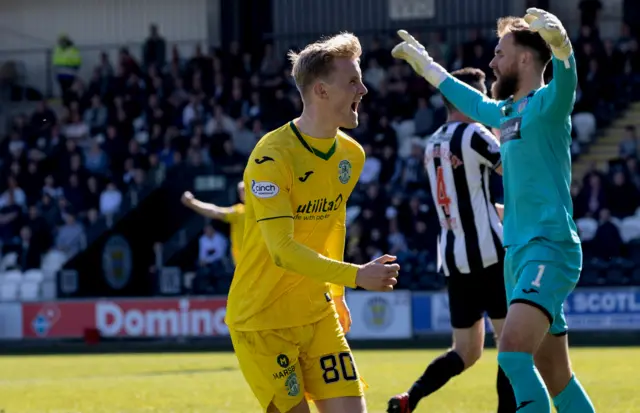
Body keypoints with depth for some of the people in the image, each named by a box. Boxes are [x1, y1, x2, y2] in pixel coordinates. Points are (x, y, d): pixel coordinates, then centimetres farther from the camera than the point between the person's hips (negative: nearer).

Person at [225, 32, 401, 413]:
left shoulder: (351, 155, 3)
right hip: (261, 319, -7)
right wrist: (357, 276, -33)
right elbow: (282, 250, -28)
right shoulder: (272, 156, -20)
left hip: (316, 311, 7)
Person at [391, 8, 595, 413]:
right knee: (555, 375, 10)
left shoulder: (548, 103, -8)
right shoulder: (504, 111, 17)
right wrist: (423, 61, 51)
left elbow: (565, 75, -32)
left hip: (549, 248, -9)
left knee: (513, 352, -26)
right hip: (518, 252, 9)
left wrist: (559, 42, -53)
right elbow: (463, 95, 39)